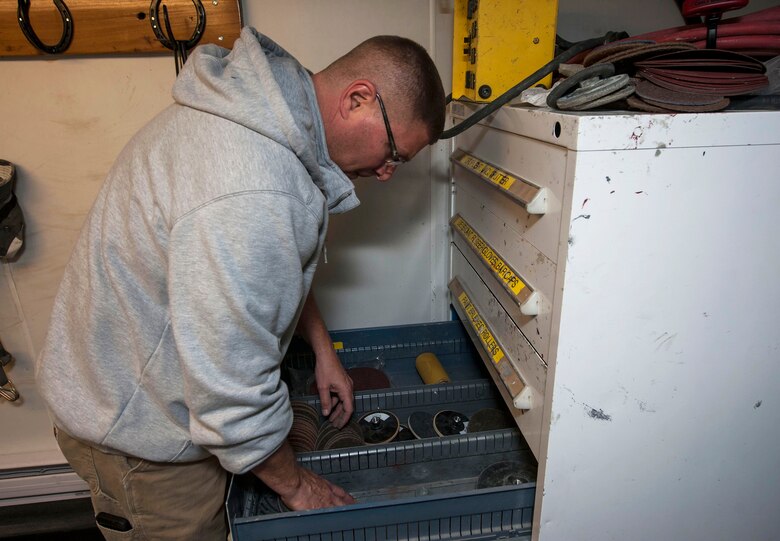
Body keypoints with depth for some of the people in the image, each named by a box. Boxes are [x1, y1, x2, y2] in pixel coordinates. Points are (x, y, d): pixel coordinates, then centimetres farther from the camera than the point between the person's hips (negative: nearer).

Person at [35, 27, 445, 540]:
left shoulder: (261, 112, -5)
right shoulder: (248, 199, -39)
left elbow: (275, 266, 10)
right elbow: (233, 394, -31)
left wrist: (323, 348, 10)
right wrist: (296, 485, -12)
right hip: (137, 428, -8)